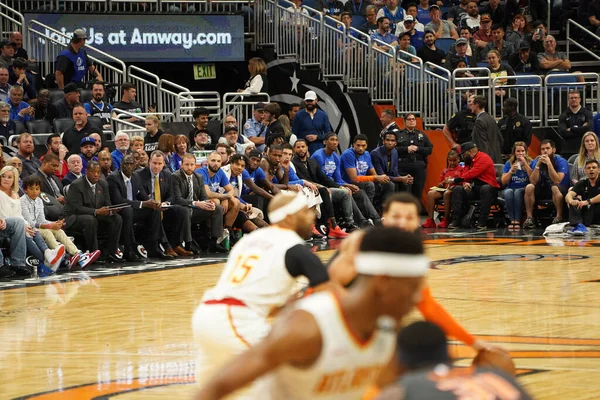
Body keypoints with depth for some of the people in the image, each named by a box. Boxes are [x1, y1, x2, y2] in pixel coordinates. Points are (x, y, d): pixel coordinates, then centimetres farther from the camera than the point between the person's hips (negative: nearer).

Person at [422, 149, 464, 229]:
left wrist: (454, 181, -16)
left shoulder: (461, 169, 9)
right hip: (444, 189, 5)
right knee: (430, 193, -23)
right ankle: (430, 220, -27)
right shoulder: (445, 171, 22)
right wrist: (444, 182, -2)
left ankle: (446, 220, -31)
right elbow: (439, 185, 20)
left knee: (447, 193, -40)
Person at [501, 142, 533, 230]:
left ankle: (517, 221, -36)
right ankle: (512, 220, -33)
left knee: (518, 192, -35)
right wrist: (511, 171, -12)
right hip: (510, 188, 2)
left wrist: (525, 164, -15)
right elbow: (503, 182, 3)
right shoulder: (509, 163, 10)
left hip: (524, 189, -2)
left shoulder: (530, 162, 4)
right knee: (508, 192, -33)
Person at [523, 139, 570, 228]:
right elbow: (533, 181, -12)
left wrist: (549, 164, -31)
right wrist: (538, 165, -23)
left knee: (555, 187, -37)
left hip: (560, 191, -4)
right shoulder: (536, 161, -1)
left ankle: (559, 217, -29)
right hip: (543, 190, 4)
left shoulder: (561, 161, -12)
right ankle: (529, 218, -20)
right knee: (529, 187, -22)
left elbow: (557, 181, -27)